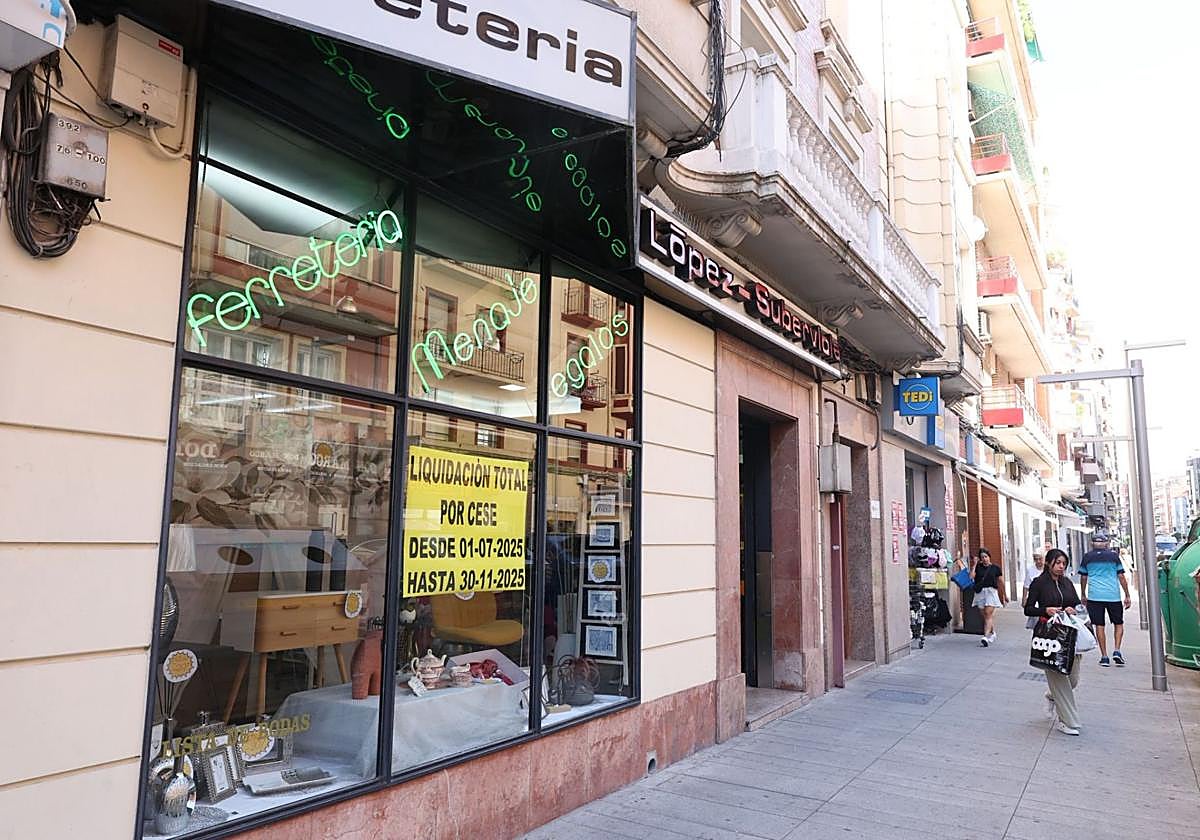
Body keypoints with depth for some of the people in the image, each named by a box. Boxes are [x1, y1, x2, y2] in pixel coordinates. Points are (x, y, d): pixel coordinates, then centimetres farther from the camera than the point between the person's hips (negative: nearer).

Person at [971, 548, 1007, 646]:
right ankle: (992, 633, 26)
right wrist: (974, 564, -8)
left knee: (988, 614, -13)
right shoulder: (978, 567, 6)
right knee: (985, 615, 8)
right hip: (980, 593, 3)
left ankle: (986, 636, -19)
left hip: (991, 592, -3)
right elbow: (971, 577, -9)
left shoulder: (995, 568, 3)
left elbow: (1001, 583, 11)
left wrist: (1005, 595, 17)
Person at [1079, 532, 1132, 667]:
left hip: (1094, 596, 0)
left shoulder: (1087, 557, 4)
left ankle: (1104, 656, 3)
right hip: (1113, 595, 0)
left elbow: (1083, 578, 10)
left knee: (1099, 626, 3)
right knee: (1118, 624, 15)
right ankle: (1117, 651, 0)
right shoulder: (1114, 556, 2)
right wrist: (1127, 596, 8)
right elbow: (1121, 577, 1)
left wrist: (1083, 595, 22)